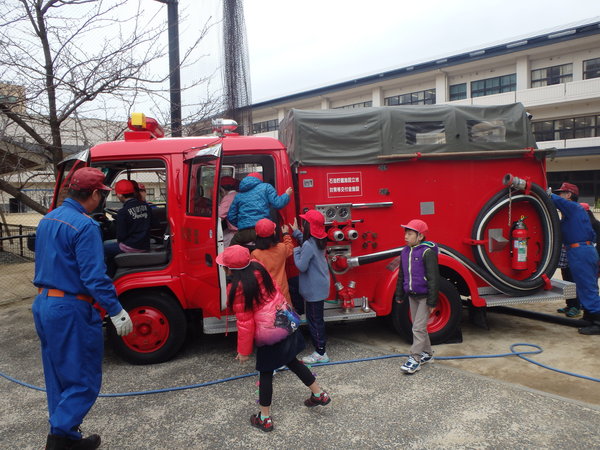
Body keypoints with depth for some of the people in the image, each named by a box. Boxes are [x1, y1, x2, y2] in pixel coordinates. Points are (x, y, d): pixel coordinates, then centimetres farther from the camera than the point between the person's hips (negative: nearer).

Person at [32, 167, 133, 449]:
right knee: (83, 380, 3)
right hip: (71, 310, -10)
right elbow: (95, 278, -23)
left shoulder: (47, 219, 10)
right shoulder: (84, 226, -19)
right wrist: (117, 312, -17)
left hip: (43, 305, 10)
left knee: (57, 377, 19)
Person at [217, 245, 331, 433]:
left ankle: (265, 418, 25)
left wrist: (243, 351, -3)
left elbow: (245, 323, -14)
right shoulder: (258, 268, -2)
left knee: (266, 373, 10)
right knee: (292, 361, 25)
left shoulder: (238, 288, -19)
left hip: (268, 333, -7)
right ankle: (319, 394, 38)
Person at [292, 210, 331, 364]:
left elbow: (301, 266, -22)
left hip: (314, 290, -9)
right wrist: (296, 233, 22)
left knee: (315, 320, 2)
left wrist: (296, 251, -9)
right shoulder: (318, 241, 4)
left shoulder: (308, 245, -24)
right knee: (316, 318, 19)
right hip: (320, 286, 9)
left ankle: (321, 353, 13)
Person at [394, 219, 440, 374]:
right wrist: (399, 295, 16)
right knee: (418, 326, 16)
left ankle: (415, 359, 0)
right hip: (412, 295, 7)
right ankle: (427, 353, 31)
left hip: (424, 296, -7)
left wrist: (432, 302, -18)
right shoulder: (405, 251, 6)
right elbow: (401, 275, 15)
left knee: (418, 328, -6)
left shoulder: (428, 252, -16)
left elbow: (433, 278, -17)